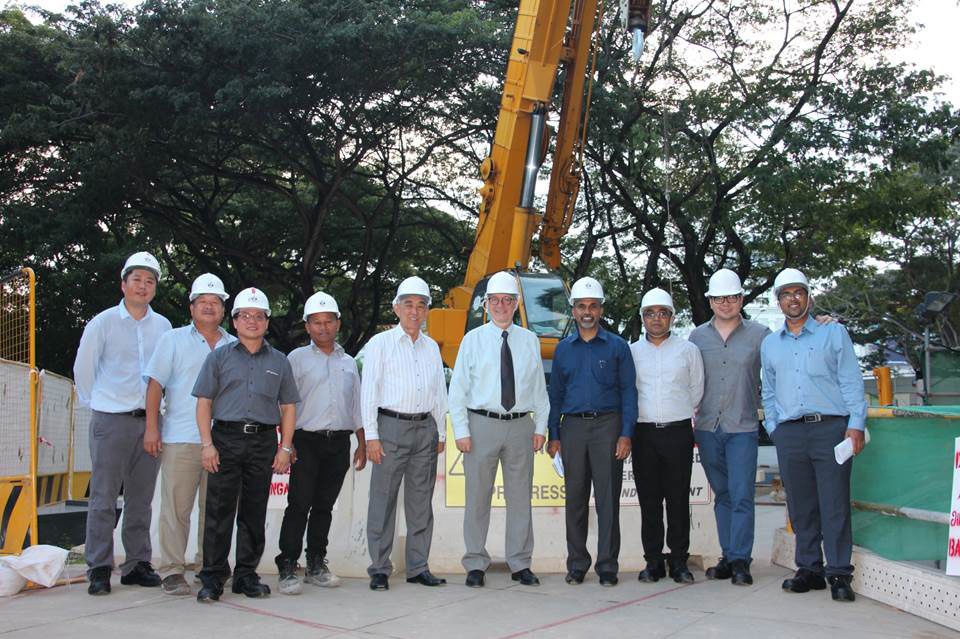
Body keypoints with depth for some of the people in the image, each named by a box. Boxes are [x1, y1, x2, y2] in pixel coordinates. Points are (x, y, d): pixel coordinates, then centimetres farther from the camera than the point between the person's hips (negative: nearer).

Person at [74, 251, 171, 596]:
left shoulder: (163, 326, 9)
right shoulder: (104, 322, -1)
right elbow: (83, 368, 7)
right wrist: (94, 403, 9)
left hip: (148, 422, 4)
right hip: (111, 421, -3)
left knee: (141, 499, 9)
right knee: (104, 498, -3)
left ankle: (137, 564, 17)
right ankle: (99, 569, 4)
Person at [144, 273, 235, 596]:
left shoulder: (235, 347, 15)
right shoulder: (173, 340, 9)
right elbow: (155, 385, 4)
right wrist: (152, 427, -5)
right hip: (181, 438, -2)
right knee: (176, 506, -3)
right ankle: (172, 570, 4)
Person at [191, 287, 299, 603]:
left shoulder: (279, 362, 14)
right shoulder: (219, 357, 9)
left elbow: (288, 407, 13)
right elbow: (204, 403, 5)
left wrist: (285, 447, 3)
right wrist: (207, 444, -6)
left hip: (264, 441, 2)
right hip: (226, 438, -2)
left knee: (254, 512, 6)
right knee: (219, 511, -5)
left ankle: (246, 575, 15)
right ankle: (212, 578, 2)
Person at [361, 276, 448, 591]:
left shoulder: (432, 347, 16)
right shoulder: (380, 343, 2)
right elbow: (368, 391, -3)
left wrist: (440, 433, 13)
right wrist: (371, 436, -10)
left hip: (425, 428, 5)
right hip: (391, 426, -4)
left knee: (421, 502, 8)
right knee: (383, 501, -3)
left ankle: (418, 567, 16)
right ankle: (379, 569, 5)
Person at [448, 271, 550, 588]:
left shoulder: (530, 341, 9)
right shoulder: (473, 340, 2)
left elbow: (540, 388, 10)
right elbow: (458, 389, 0)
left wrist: (541, 427, 2)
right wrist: (462, 431, -8)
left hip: (521, 425, 2)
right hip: (482, 423, -2)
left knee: (520, 496, 7)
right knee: (478, 497, 3)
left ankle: (520, 564, 18)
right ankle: (476, 565, 14)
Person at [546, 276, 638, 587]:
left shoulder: (617, 346, 5)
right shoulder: (563, 349, 12)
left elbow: (629, 391, 2)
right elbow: (555, 393, 13)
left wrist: (626, 434, -8)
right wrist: (553, 435, 6)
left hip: (607, 425, -2)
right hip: (573, 427, 3)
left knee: (607, 498, -3)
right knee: (575, 499, 6)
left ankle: (607, 566, 5)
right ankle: (577, 564, 15)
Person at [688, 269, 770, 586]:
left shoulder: (760, 334, 3)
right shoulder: (697, 336, 10)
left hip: (743, 428, -3)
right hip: (707, 428, 3)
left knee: (741, 496, -6)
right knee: (722, 496, 10)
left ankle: (740, 560, 0)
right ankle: (728, 557, 16)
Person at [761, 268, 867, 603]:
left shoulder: (833, 333, 8)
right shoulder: (769, 344, 17)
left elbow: (851, 381, 3)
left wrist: (855, 424, -6)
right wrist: (774, 428, 10)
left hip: (830, 427, -3)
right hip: (789, 433, 3)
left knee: (834, 503, -4)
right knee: (800, 506, 6)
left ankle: (838, 574, 2)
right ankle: (809, 570, 15)